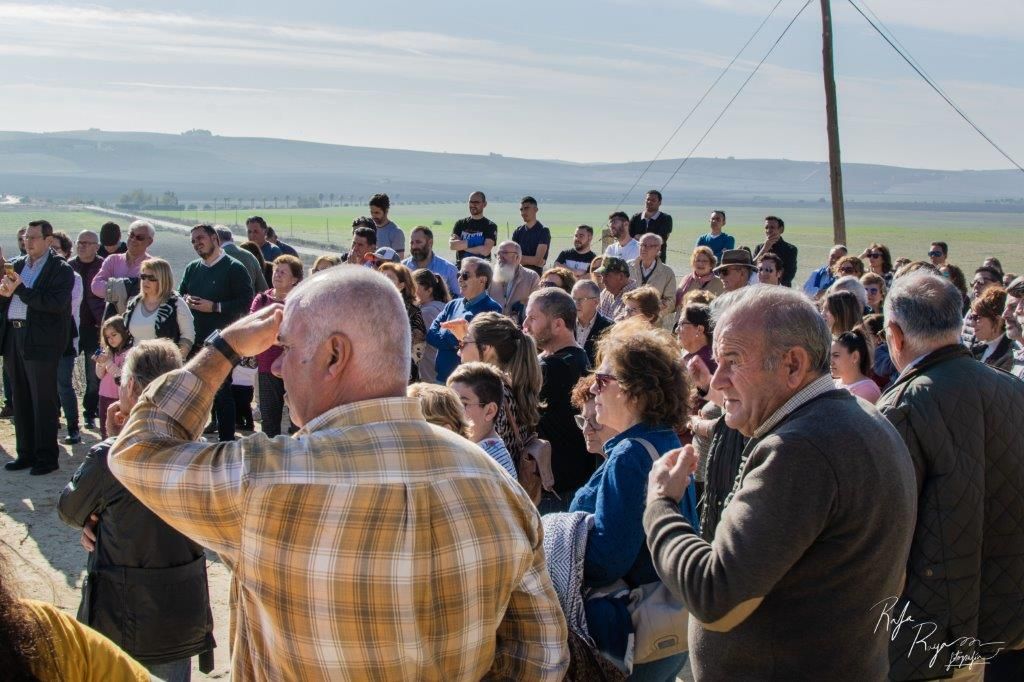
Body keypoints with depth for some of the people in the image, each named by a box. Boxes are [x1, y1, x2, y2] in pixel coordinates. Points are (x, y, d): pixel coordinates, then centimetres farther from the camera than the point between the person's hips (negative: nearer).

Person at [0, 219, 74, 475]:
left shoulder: (61, 269, -4)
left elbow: (56, 303, -17)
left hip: (41, 341, -6)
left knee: (43, 403, -1)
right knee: (21, 401, 12)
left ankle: (46, 458, 6)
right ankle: (26, 454, 22)